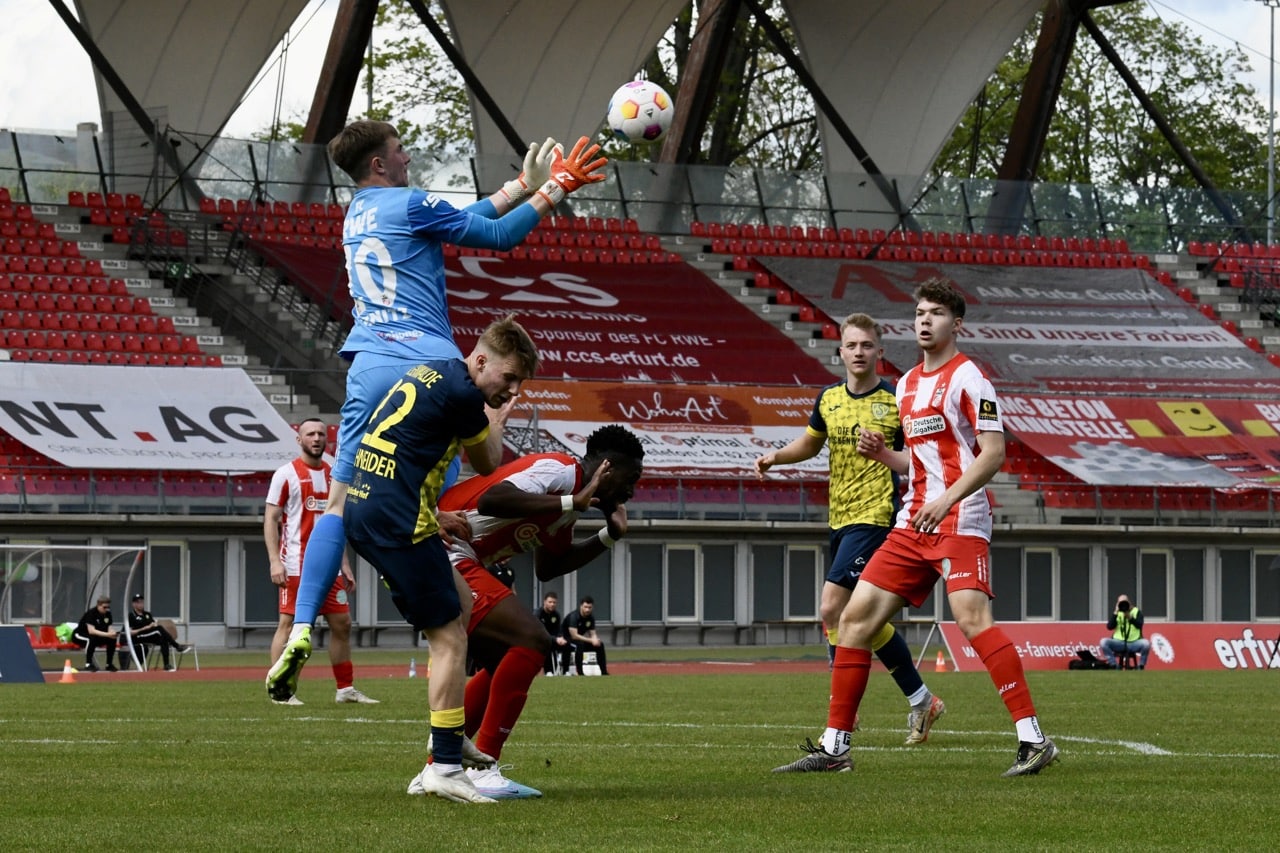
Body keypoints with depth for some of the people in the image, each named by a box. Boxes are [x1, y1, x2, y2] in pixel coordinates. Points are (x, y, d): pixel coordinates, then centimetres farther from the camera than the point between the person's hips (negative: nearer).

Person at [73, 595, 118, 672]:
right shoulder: (91, 613, -26)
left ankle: (109, 664, -3)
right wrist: (108, 634, -43)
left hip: (97, 635, 7)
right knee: (92, 639, -39)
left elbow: (109, 629, -4)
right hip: (80, 635, -7)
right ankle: (88, 664, -28)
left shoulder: (107, 614, -5)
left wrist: (113, 633, -30)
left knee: (112, 640, -15)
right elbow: (91, 630, -36)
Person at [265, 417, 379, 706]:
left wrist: (345, 565, 15)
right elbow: (270, 519, -5)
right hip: (296, 565, -6)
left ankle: (345, 689, 13)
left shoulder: (333, 475, 15)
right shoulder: (286, 474, -2)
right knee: (289, 623, -6)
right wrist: (275, 561, -15)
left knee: (341, 623, 5)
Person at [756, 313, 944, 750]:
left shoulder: (897, 402, -6)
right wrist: (775, 457, 9)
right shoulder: (829, 399, 10)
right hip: (840, 518, 7)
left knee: (832, 610, -17)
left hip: (875, 517, -7)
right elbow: (810, 442, 26)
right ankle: (920, 701, 24)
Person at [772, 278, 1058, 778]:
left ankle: (1034, 739, -24)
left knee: (973, 619, -25)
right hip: (913, 524, 8)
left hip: (959, 523, -8)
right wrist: (880, 452, 7)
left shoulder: (967, 378, -5)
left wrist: (945, 501, -23)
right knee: (856, 619, 4)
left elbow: (993, 453, -13)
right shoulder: (907, 384, 19)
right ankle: (834, 748, 10)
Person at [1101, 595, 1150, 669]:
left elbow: (1139, 625, -8)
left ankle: (1141, 668, -13)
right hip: (1119, 642, 2)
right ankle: (1114, 667, -17)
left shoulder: (1136, 612, 9)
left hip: (1134, 643, -2)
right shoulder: (1117, 613, 14)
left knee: (1146, 643, -33)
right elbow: (1109, 627, -1)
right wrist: (1116, 613, -7)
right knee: (1104, 641, -25)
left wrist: (1130, 617, -21)